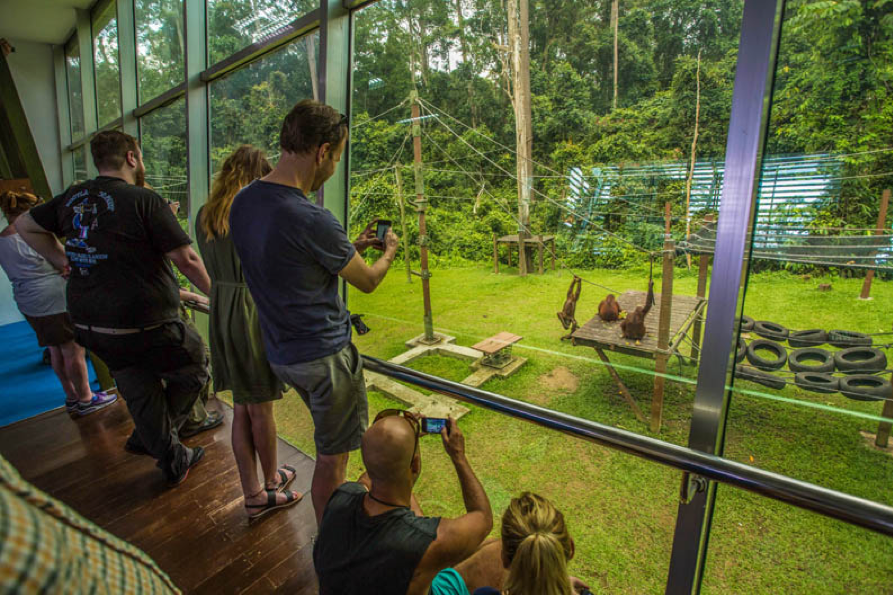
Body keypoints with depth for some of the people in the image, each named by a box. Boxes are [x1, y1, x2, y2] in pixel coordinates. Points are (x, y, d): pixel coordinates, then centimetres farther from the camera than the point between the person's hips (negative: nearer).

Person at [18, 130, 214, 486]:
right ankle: (147, 439, 21)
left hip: (88, 325, 8)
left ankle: (173, 462, 33)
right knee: (195, 367, 16)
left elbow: (26, 225, 24)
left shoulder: (73, 198, 8)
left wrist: (63, 261, 19)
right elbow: (186, 259, -16)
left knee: (140, 396, 18)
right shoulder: (144, 200, -15)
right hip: (143, 327, -8)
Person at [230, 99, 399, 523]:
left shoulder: (242, 201, 0)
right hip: (324, 355, -9)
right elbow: (368, 282, -11)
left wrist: (351, 246, 15)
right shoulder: (312, 220, -26)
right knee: (332, 456, 11)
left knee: (329, 440, 28)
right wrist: (389, 251, 10)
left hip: (281, 352, 9)